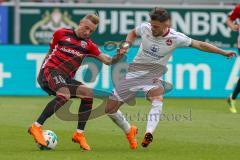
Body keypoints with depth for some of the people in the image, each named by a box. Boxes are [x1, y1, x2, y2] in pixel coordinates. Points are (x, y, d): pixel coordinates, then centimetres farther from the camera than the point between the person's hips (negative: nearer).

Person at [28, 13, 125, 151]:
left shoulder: (89, 45, 10)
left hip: (66, 78, 5)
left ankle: (79, 134, -7)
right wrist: (41, 72, 19)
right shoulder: (61, 34, 3)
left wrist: (118, 57, -20)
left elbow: (107, 61, 0)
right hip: (50, 70, -5)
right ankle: (36, 127, -30)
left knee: (88, 93, -16)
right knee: (64, 95, -33)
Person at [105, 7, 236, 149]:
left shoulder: (175, 38, -14)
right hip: (134, 72, 3)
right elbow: (133, 33, 16)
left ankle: (149, 134, -51)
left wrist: (223, 52, -3)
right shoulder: (145, 28, -9)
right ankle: (129, 131, 27)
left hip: (154, 75, -3)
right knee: (110, 109, 0)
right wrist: (127, 44, -3)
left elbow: (199, 44, -3)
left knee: (158, 99, -37)